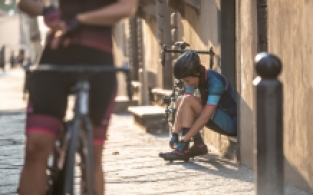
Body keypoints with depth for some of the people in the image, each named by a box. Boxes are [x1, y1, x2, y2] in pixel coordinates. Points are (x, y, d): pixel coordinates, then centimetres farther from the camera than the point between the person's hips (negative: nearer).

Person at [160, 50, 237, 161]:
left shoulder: (215, 82, -27)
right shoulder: (195, 77, -3)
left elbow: (204, 118, -31)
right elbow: (182, 108, -4)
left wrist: (184, 140, -29)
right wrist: (175, 134, -12)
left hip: (232, 123, -9)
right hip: (221, 120, 9)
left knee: (188, 101, -21)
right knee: (180, 101, 3)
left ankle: (183, 149, -19)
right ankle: (198, 145, -7)